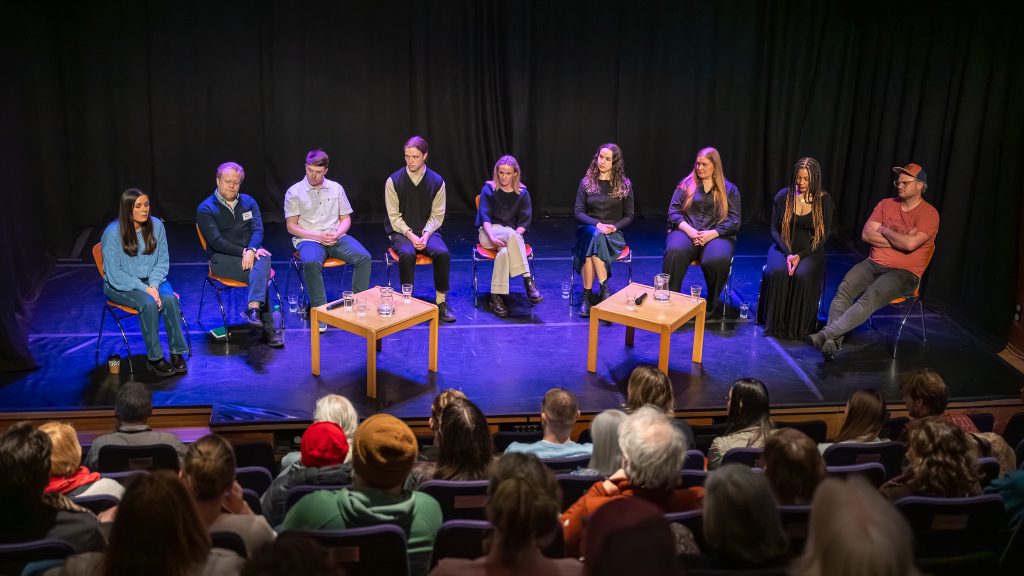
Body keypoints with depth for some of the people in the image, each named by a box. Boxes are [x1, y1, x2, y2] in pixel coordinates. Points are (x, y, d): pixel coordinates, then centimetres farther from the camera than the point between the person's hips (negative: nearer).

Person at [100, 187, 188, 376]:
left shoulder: (156, 225, -4)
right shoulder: (113, 232, -15)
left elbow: (162, 261, 2)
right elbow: (114, 273, -16)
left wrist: (153, 284, -15)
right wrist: (143, 288, -23)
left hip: (152, 279, 4)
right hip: (120, 285, -4)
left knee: (170, 299, -27)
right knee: (149, 303, -32)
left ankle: (177, 352, -19)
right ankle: (154, 358, -21)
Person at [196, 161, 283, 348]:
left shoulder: (248, 202, 14)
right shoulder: (205, 209, 1)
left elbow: (258, 229, 0)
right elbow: (216, 241, -9)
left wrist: (251, 251, -21)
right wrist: (243, 252, -19)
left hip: (251, 252, 4)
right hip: (222, 258, -4)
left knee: (263, 258, -35)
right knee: (262, 272, -31)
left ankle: (253, 308, -48)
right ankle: (269, 329, -37)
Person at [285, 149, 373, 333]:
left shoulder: (336, 188, 13)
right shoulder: (294, 192, 3)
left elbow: (346, 219, 15)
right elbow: (291, 226, 0)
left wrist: (336, 234, -7)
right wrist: (318, 236, -13)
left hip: (336, 237, 3)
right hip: (308, 239, -3)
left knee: (364, 257, -24)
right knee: (311, 263, -38)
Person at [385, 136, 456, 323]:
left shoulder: (437, 181, 0)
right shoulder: (394, 181, -5)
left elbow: (437, 215, 2)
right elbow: (394, 216, -4)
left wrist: (426, 235, -14)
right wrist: (410, 235, -16)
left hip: (427, 231, 2)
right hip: (401, 231, -1)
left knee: (443, 253, -28)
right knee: (407, 254, -34)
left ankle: (441, 301, -15)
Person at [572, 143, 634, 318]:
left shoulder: (624, 185, 7)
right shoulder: (586, 182, 8)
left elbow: (629, 216, 8)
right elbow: (579, 212, 2)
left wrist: (615, 227, -13)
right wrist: (597, 224, -15)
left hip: (613, 234, -1)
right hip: (588, 230, 1)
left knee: (593, 242, -35)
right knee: (594, 235, -37)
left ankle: (587, 296, -35)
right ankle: (604, 289, -36)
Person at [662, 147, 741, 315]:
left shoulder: (729, 189, 11)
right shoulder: (686, 185, 14)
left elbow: (734, 220, 3)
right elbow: (673, 211, 6)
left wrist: (712, 233, -13)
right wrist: (689, 230, -12)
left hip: (717, 235, -1)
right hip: (686, 231, 1)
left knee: (719, 259, -36)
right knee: (675, 252, -36)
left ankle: (712, 303, -12)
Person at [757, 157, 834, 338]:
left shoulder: (824, 200, -3)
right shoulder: (783, 196, -1)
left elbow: (824, 235, -2)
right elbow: (774, 229, 2)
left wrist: (800, 256, -15)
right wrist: (788, 254, -14)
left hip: (810, 251, -1)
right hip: (784, 248, 1)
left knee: (803, 275, -33)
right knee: (777, 271, -32)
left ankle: (798, 327, -19)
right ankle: (774, 324, -20)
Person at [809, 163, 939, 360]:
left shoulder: (929, 214, -5)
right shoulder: (886, 204, 12)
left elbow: (910, 244, -20)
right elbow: (866, 234, 2)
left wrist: (884, 230, -4)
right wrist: (899, 240, -7)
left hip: (903, 272, -5)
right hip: (873, 264, 5)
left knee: (871, 297, -32)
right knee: (844, 288, -24)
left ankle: (827, 334, -39)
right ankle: (833, 342, -36)